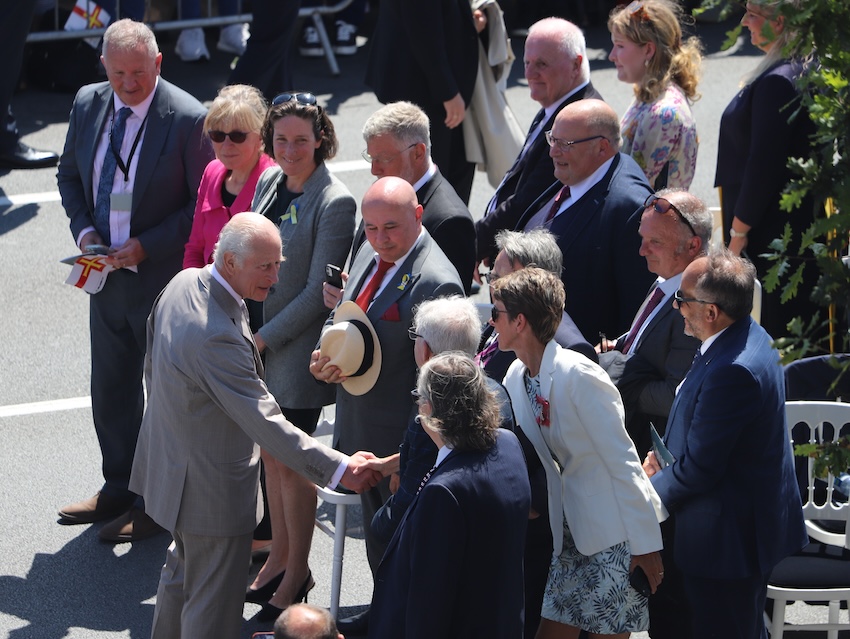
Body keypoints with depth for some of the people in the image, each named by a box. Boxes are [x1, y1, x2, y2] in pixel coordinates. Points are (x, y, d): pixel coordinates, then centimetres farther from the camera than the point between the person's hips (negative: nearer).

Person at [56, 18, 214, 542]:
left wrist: (146, 246, -18)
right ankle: (119, 491, 34)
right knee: (111, 391, 17)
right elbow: (70, 174, 15)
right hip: (108, 276, 6)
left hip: (163, 279, -6)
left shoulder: (188, 119, -17)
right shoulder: (89, 104, 1)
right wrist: (83, 229, -3)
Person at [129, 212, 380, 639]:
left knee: (183, 570, 30)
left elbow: (153, 368, 11)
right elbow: (264, 422, -34)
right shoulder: (216, 335, -35)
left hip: (172, 459, 10)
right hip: (210, 488, -10)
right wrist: (338, 468, -33)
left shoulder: (183, 283, -5)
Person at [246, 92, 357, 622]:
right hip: (257, 345, 7)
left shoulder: (336, 203, -18)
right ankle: (279, 558, 31)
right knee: (270, 455, 17)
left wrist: (264, 338, -16)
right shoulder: (270, 182, 4)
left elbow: (318, 291, -18)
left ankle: (298, 572, 19)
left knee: (291, 463, 4)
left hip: (296, 353, -7)